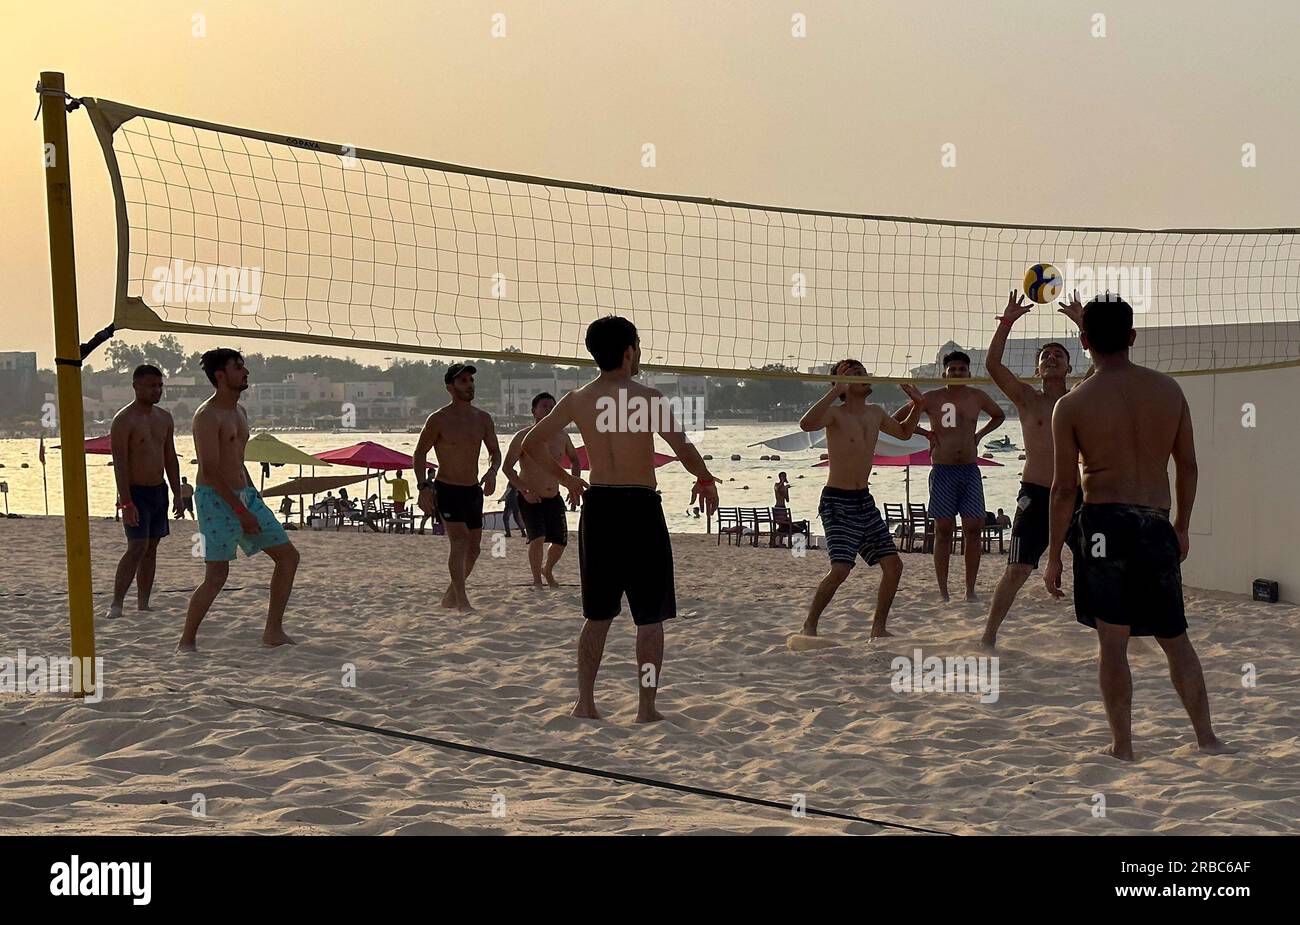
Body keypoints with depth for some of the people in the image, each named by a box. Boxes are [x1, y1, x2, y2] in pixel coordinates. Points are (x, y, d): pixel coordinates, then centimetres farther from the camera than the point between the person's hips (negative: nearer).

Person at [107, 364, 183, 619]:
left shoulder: (164, 418, 10)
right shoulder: (124, 420, -12)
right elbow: (120, 464, -17)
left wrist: (177, 495, 11)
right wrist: (126, 503, -22)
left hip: (159, 491, 7)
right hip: (136, 492, -7)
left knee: (151, 548, 8)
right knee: (137, 547, -13)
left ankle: (143, 604, 13)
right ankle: (116, 604, -8)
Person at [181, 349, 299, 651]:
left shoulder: (240, 412, 14)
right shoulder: (207, 416, -14)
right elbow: (210, 470, -20)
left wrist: (254, 497, 18)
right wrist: (241, 512, -21)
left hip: (244, 496, 9)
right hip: (216, 500, -9)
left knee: (288, 557, 6)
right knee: (217, 575, -10)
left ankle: (273, 632, 12)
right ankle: (186, 642, 6)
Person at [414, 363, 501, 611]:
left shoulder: (483, 418, 3)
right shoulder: (439, 419, -10)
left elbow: (495, 452, 10)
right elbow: (420, 454, -5)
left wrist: (492, 472, -12)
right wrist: (424, 487, -16)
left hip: (473, 490, 6)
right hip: (446, 490, -6)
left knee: (473, 547, 10)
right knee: (459, 541, -19)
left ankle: (450, 597, 27)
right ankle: (462, 601, -17)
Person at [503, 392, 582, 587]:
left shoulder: (562, 437, 3)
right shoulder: (523, 437, -11)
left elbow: (574, 460, 21)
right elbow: (507, 467, -12)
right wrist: (525, 491, -21)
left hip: (554, 499, 5)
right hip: (530, 499, -5)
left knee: (560, 542, 6)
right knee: (538, 538, -22)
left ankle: (547, 570, 37)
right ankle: (537, 580, -3)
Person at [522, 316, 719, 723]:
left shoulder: (577, 400, 4)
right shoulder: (648, 397, -9)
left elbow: (532, 444, 8)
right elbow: (684, 448, -13)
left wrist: (565, 479, 17)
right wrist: (706, 481, 5)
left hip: (597, 506, 5)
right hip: (640, 507, -5)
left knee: (598, 615, 16)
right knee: (650, 617, 5)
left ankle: (585, 703, 16)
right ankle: (646, 708, 6)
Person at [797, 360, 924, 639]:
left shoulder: (876, 413, 10)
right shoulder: (835, 414, -12)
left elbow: (904, 433, 30)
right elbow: (806, 424, -35)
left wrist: (917, 406, 13)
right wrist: (836, 390, -35)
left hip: (864, 501, 7)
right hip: (837, 503, -7)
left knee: (893, 565, 4)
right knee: (840, 569, -20)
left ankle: (878, 628, 17)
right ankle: (809, 627, -4)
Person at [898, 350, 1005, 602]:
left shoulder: (978, 397, 7)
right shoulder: (932, 398, -1)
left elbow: (999, 415, 27)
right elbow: (896, 419, 6)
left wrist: (980, 434, 11)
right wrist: (926, 433, -1)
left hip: (970, 470, 3)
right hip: (943, 471, -2)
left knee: (974, 529, -2)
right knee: (943, 531, -2)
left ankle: (970, 590, 6)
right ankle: (943, 592, 3)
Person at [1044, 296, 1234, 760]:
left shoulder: (1071, 405, -7)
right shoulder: (1169, 389, 3)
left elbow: (1064, 488, -7)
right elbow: (1188, 466, 9)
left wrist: (1053, 556, 0)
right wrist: (1182, 526, 22)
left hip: (1104, 523, -3)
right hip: (1156, 525, 3)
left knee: (1112, 640, 4)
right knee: (1175, 637, 15)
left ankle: (1122, 745, 9)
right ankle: (1206, 737, 15)